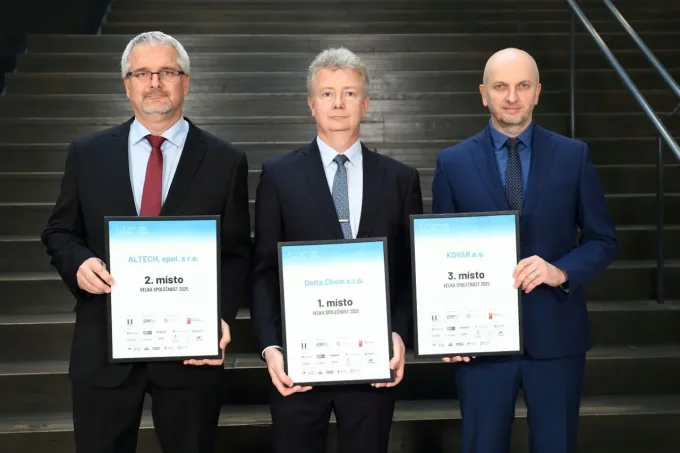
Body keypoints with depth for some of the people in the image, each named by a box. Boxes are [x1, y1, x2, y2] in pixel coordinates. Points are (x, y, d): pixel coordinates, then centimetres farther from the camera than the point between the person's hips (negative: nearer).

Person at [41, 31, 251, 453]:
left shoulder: (225, 161, 0)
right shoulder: (87, 154, 5)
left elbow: (237, 253, 1)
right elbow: (59, 232, 11)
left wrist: (222, 316, -14)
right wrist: (79, 262, -11)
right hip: (104, 347, 1)